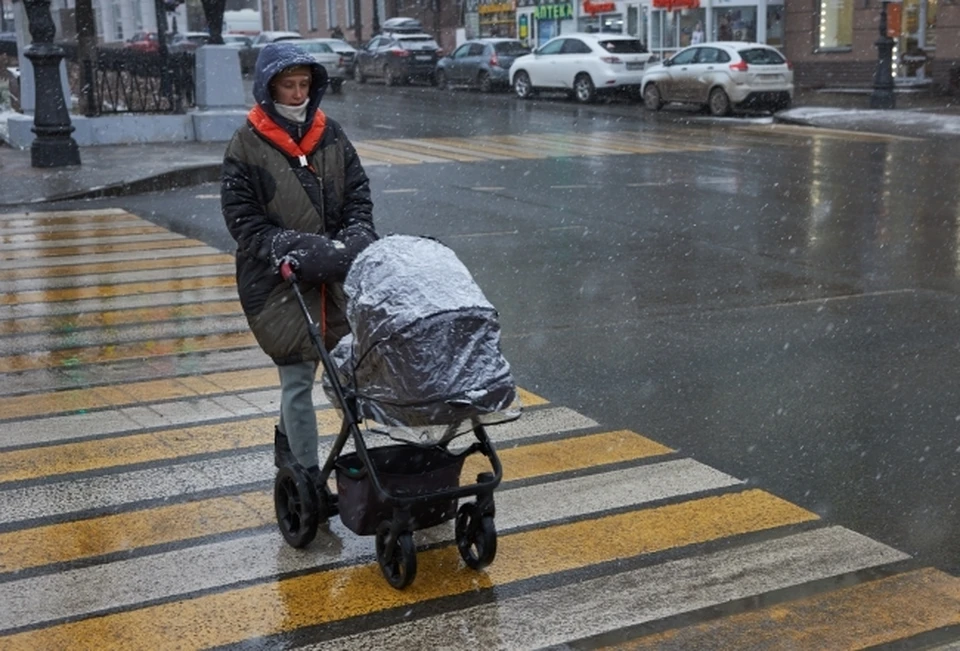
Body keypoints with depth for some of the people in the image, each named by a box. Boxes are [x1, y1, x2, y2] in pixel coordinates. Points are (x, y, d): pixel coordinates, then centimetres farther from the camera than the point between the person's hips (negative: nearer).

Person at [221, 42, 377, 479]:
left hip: (339, 278, 5)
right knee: (298, 378, -1)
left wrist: (356, 239, -7)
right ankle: (306, 475, 13)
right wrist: (290, 250, -19)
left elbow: (358, 194, 11)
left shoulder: (331, 134, 8)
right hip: (280, 281, -4)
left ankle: (288, 444, 32)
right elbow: (242, 218, -7)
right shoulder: (247, 146, -5)